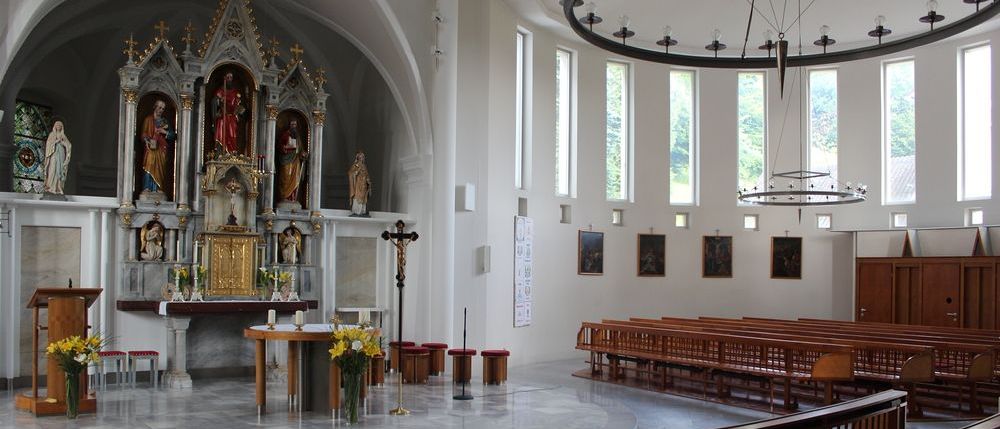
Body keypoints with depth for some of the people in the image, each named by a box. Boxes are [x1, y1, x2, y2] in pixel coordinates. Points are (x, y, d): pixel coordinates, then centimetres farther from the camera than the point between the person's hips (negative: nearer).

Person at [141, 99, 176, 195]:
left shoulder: (165, 121, 18)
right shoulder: (148, 119, 10)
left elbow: (173, 136, 13)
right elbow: (144, 134, 3)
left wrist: (165, 132, -4)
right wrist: (147, 141, -16)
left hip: (161, 149, 3)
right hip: (151, 148, -3)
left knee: (159, 169, -4)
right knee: (149, 167, -14)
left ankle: (156, 190, -5)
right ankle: (147, 189, -16)